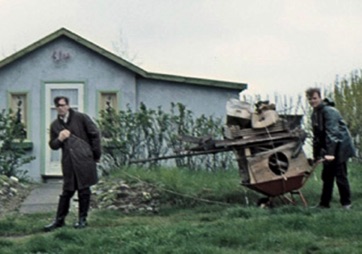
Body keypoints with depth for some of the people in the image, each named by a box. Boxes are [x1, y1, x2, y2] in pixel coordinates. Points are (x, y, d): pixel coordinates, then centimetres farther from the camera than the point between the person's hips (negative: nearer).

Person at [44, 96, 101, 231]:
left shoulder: (81, 118, -2)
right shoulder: (55, 125, 11)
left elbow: (95, 134, 0)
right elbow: (53, 145, 15)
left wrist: (96, 154, 0)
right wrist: (59, 139, -8)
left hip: (84, 160, -3)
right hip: (68, 162, 3)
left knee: (84, 190, 2)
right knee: (67, 191, 3)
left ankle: (82, 219, 12)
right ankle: (59, 219, 10)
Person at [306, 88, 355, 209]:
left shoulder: (329, 111, -19)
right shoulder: (315, 114, 10)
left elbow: (332, 133, -28)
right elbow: (317, 136, 17)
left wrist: (330, 152, -34)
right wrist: (316, 155, 15)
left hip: (340, 146, -9)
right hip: (329, 150, 9)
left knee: (340, 175, -6)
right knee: (327, 176, 10)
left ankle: (346, 203, 4)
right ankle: (324, 203, 15)